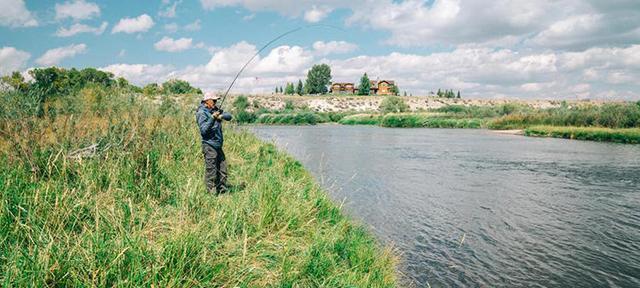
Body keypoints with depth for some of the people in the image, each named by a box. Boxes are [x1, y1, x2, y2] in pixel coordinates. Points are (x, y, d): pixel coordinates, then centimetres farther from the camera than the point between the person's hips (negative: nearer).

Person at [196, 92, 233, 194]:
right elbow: (203, 130, -20)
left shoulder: (215, 110, 11)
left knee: (222, 170, 14)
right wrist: (212, 118, -27)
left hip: (218, 145, 8)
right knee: (211, 171, -4)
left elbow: (229, 116, 7)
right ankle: (212, 192, 4)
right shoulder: (202, 113, -11)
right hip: (209, 146, -8)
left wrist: (222, 116, -14)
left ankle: (222, 190, 24)